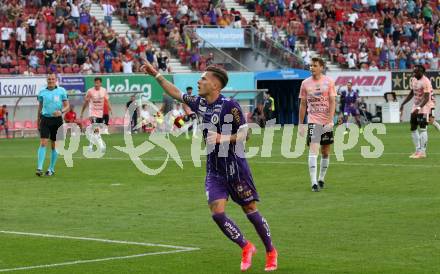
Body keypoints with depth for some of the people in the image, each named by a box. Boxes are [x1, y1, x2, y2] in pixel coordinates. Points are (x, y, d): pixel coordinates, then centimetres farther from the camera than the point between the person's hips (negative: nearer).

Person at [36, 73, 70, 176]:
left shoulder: (61, 91, 1)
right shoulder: (42, 92, 6)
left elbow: (67, 106, 3)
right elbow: (40, 107, 15)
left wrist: (61, 111, -18)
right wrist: (38, 121, 16)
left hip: (57, 120, 0)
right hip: (45, 119, 0)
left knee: (54, 145, 5)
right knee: (43, 144, -10)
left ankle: (51, 169, 16)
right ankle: (39, 168, -15)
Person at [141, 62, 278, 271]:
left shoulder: (229, 105, -14)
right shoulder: (200, 103, 6)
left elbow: (244, 133, -13)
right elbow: (177, 94, 20)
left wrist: (223, 138, -27)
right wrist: (156, 75, 18)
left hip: (235, 166, -6)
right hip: (214, 170, 6)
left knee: (250, 210, 1)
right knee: (217, 213, -8)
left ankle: (271, 252, 19)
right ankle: (246, 248, 11)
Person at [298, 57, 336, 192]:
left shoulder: (329, 82, -1)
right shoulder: (305, 83, 3)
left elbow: (332, 102, -4)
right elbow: (303, 105, 9)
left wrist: (330, 120, -14)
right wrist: (301, 124, 7)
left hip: (327, 122, 1)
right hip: (313, 121, -1)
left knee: (325, 152, 10)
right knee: (313, 150, -15)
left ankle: (321, 179, 27)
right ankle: (314, 182, -20)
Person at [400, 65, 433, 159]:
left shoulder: (426, 82, -18)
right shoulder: (413, 80, 7)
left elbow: (426, 98, -24)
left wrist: (419, 108, -33)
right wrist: (403, 104, 14)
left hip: (424, 108, -9)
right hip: (415, 107, 9)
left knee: (422, 129, -9)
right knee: (413, 128, 9)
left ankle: (422, 152, -5)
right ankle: (418, 150, 18)